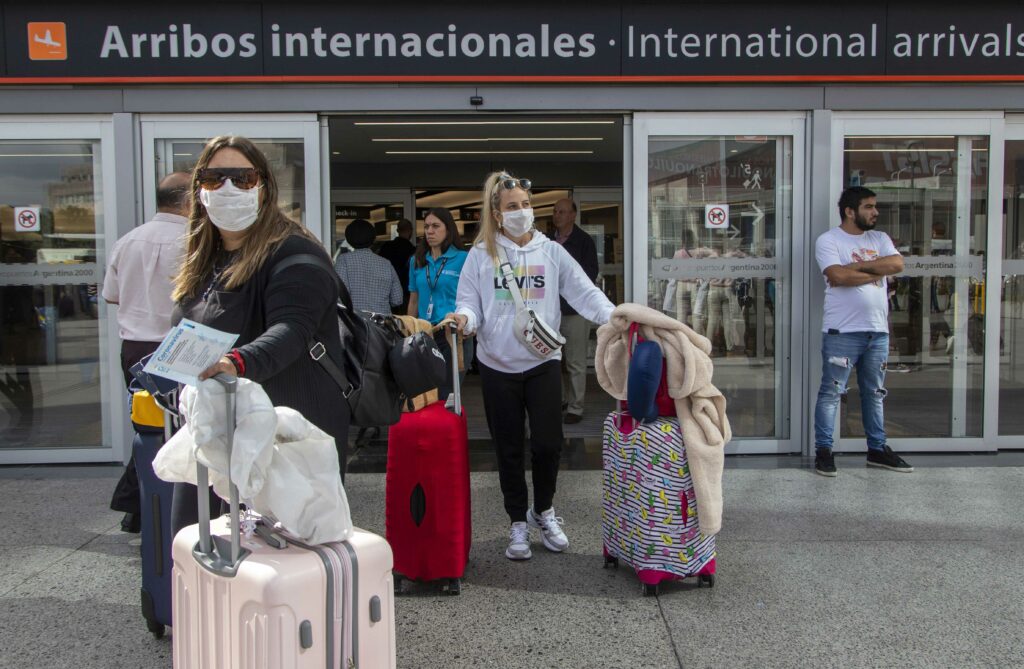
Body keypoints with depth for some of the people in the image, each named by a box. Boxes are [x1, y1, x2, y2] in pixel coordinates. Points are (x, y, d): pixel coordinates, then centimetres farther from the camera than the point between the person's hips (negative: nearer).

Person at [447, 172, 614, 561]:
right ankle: (518, 523, 26)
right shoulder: (481, 255, 3)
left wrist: (614, 316, -19)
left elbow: (584, 292, -3)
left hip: (543, 361, 0)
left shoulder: (551, 252, 4)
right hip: (498, 366, 0)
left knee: (548, 444, 1)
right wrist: (464, 318, -22)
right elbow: (470, 302, 1)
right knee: (509, 449, 8)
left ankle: (544, 511, 29)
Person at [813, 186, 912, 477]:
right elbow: (838, 276, -20)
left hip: (878, 331, 6)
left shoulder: (880, 239, 13)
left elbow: (897, 264, -6)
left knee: (875, 393, 15)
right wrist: (877, 271, -8)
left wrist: (857, 266, -12)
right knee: (831, 393, -1)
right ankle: (823, 450, 7)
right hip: (842, 332, -6)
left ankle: (877, 449, 25)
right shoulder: (829, 240, -4)